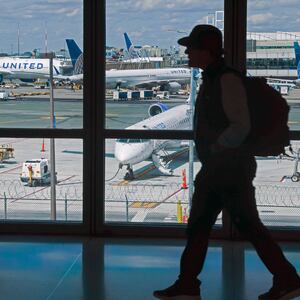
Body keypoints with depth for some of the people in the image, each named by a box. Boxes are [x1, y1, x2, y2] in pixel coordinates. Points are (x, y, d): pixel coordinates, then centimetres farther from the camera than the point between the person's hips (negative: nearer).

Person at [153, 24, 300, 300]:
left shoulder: (227, 80, -16)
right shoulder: (211, 80, 14)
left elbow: (241, 125, -22)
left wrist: (215, 149, -16)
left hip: (231, 168, -10)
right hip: (216, 169, 10)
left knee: (249, 226, -4)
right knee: (198, 225, 8)